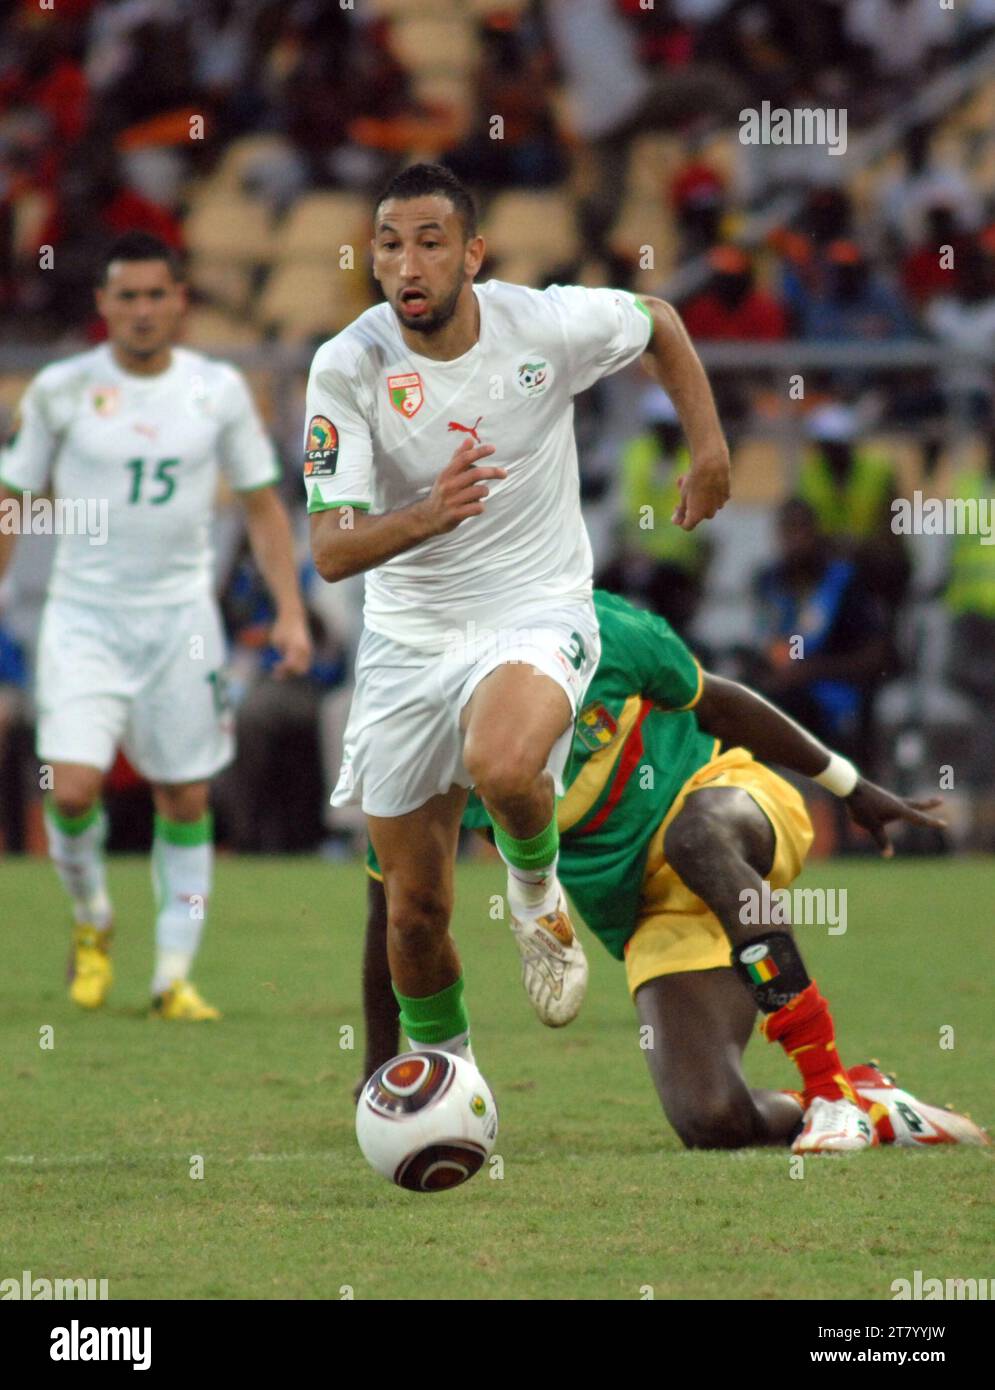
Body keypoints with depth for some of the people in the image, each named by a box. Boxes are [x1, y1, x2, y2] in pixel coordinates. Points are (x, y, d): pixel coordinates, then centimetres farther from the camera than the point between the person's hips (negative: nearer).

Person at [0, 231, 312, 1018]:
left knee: (186, 800, 3)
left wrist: (290, 612, -1)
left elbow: (262, 504, 7)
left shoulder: (219, 391, 0)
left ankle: (175, 977, 12)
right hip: (84, 618, -1)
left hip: (181, 618, 1)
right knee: (72, 789, -15)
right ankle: (92, 923, 13)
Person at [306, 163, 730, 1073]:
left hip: (537, 615, -2)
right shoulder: (348, 367, -15)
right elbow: (330, 553, -22)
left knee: (501, 767, -36)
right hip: (408, 642, 2)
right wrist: (426, 517, -40)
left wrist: (709, 447, 6)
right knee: (415, 910, 4)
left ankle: (538, 887, -1)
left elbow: (659, 323, 11)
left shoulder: (547, 325, -13)